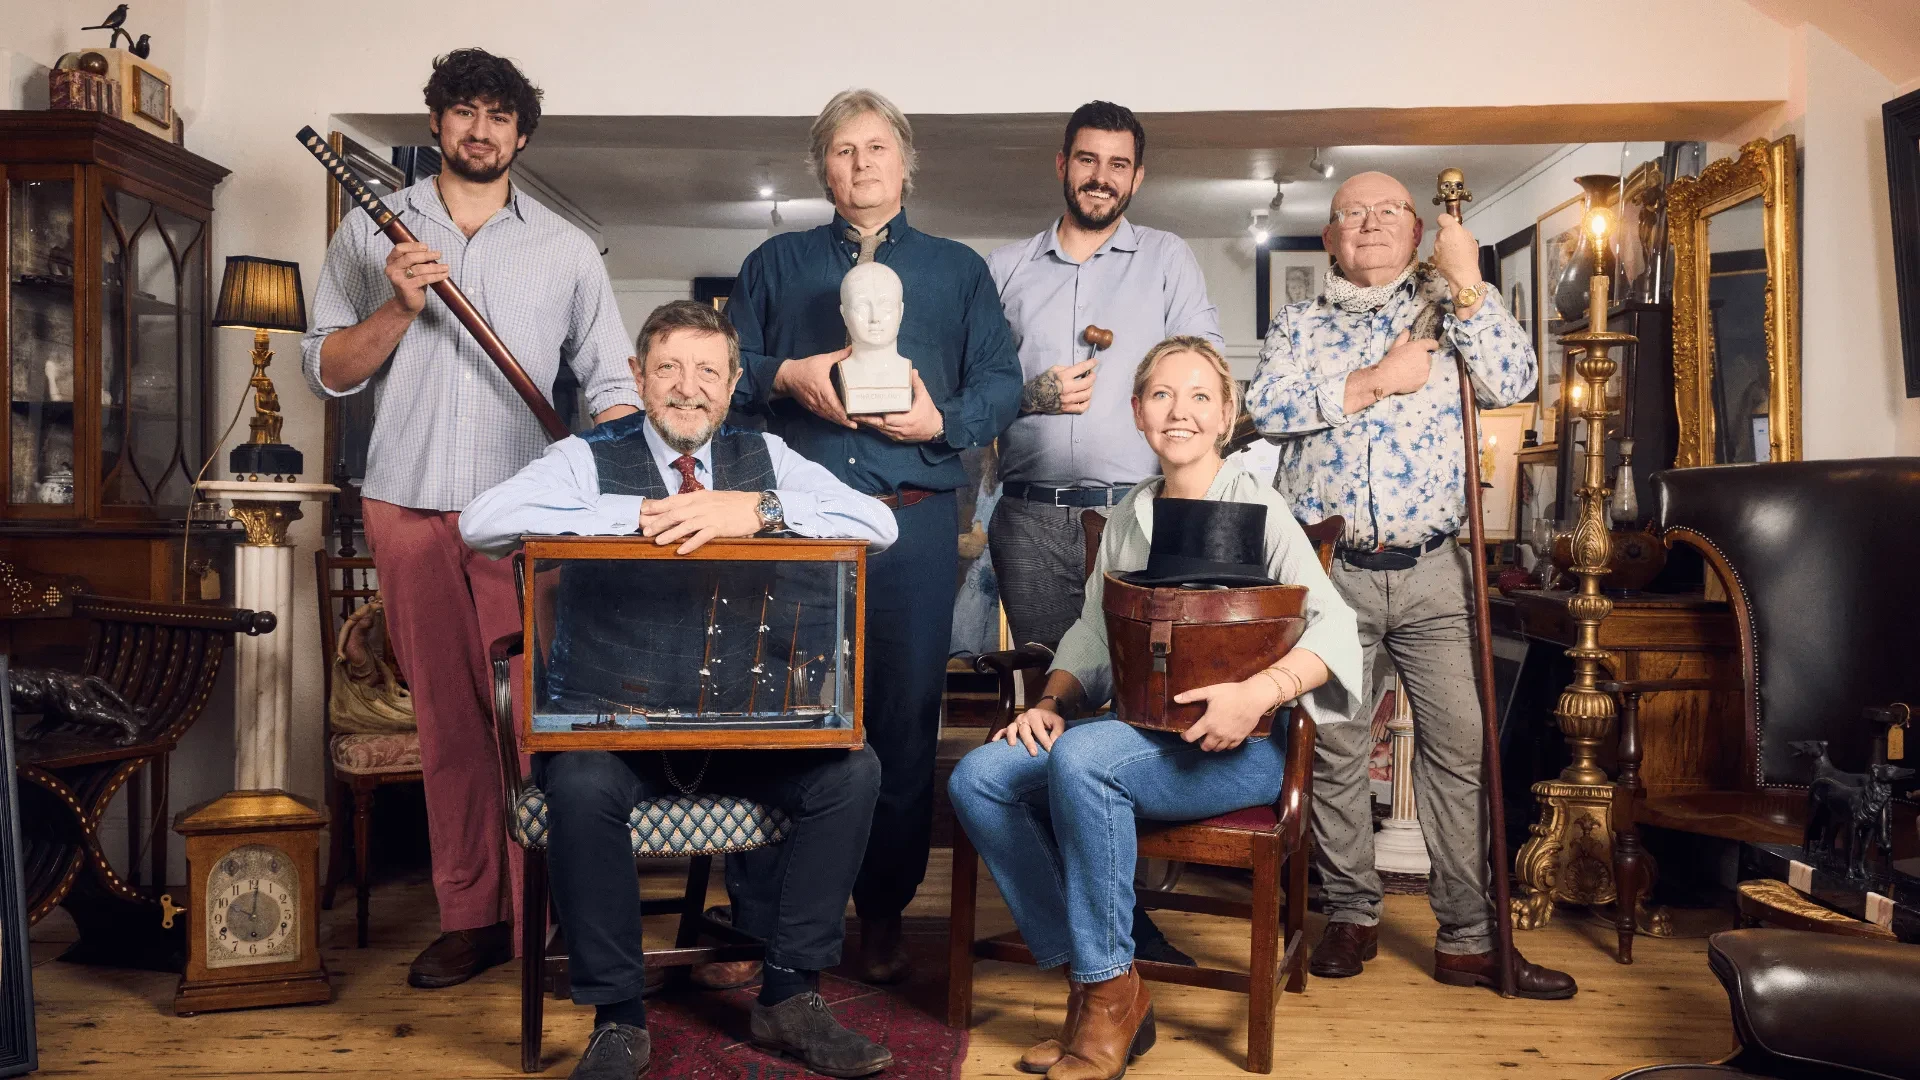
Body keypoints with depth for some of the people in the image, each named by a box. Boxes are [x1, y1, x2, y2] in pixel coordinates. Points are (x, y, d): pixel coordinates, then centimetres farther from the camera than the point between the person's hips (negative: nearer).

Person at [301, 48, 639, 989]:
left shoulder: (565, 248, 11)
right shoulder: (371, 232, 13)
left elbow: (610, 381, 9)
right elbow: (326, 371, 8)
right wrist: (398, 307, -9)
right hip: (408, 504, 2)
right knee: (446, 715, 5)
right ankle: (469, 917, 14)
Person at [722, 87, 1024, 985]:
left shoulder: (958, 269, 17)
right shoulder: (775, 264, 18)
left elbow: (1002, 382, 8)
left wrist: (943, 421, -10)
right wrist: (787, 377, -8)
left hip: (912, 523, 0)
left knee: (903, 718, 3)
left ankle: (883, 913, 17)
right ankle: (758, 918, 12)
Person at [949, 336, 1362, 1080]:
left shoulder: (1255, 508, -3)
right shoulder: (1129, 517, 15)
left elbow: (1334, 628, -13)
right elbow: (1091, 634, 18)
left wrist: (1257, 694, -29)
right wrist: (1053, 703, -1)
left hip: (1238, 747, -6)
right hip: (1142, 731, 6)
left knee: (1081, 759, -34)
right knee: (977, 779, -16)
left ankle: (1112, 995, -18)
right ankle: (1089, 985, -9)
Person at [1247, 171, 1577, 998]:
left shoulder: (1446, 311, 13)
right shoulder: (1300, 323, 12)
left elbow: (1511, 383, -3)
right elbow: (1266, 405, -6)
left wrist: (1466, 284, -7)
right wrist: (1375, 381, -10)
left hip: (1432, 572, 1)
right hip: (1327, 569, 0)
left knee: (1460, 746, 0)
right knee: (1334, 750, 5)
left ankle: (1468, 938, 9)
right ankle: (1352, 914, 20)